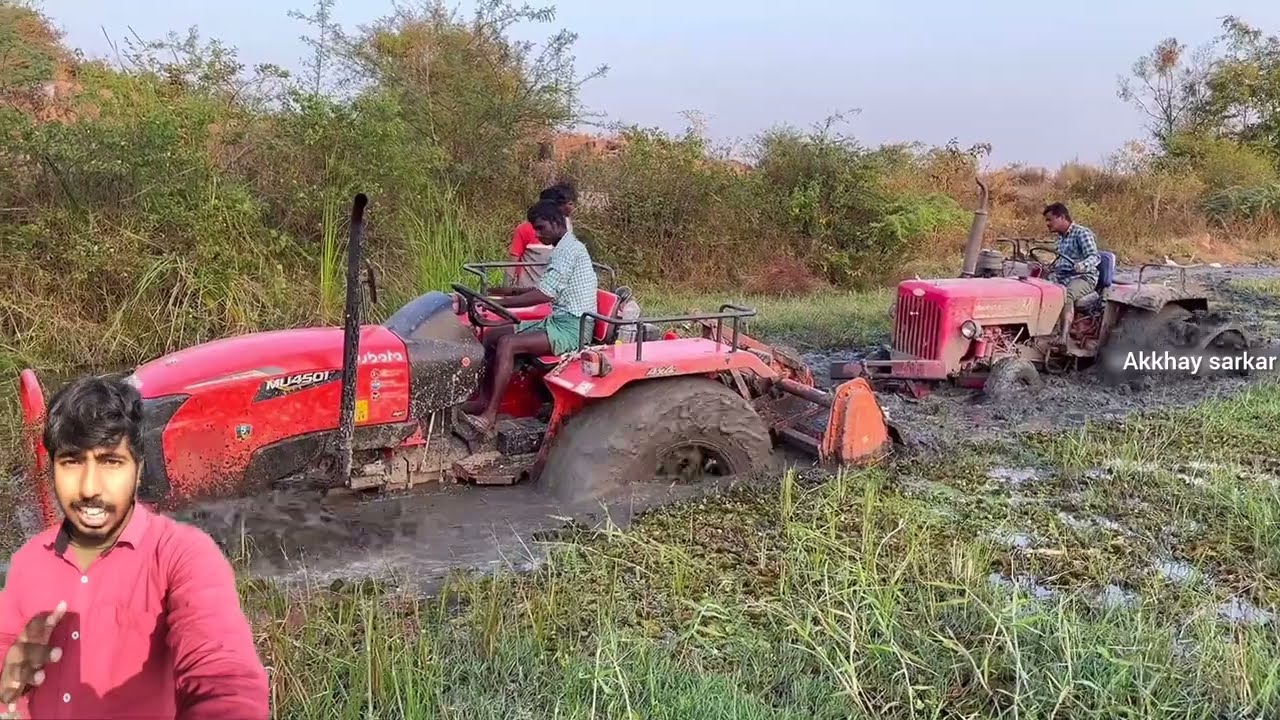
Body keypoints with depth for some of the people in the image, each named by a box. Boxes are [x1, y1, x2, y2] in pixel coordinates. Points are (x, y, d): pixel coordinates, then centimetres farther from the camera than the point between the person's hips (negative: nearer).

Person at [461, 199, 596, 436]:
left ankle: (490, 415, -24)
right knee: (492, 335, 5)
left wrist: (497, 303, -20)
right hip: (558, 321, 10)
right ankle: (484, 399, 5)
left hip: (571, 328, -10)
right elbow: (543, 291, 22)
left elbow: (542, 295, -23)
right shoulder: (563, 250, 18)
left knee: (507, 343, -25)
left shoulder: (568, 249, -15)